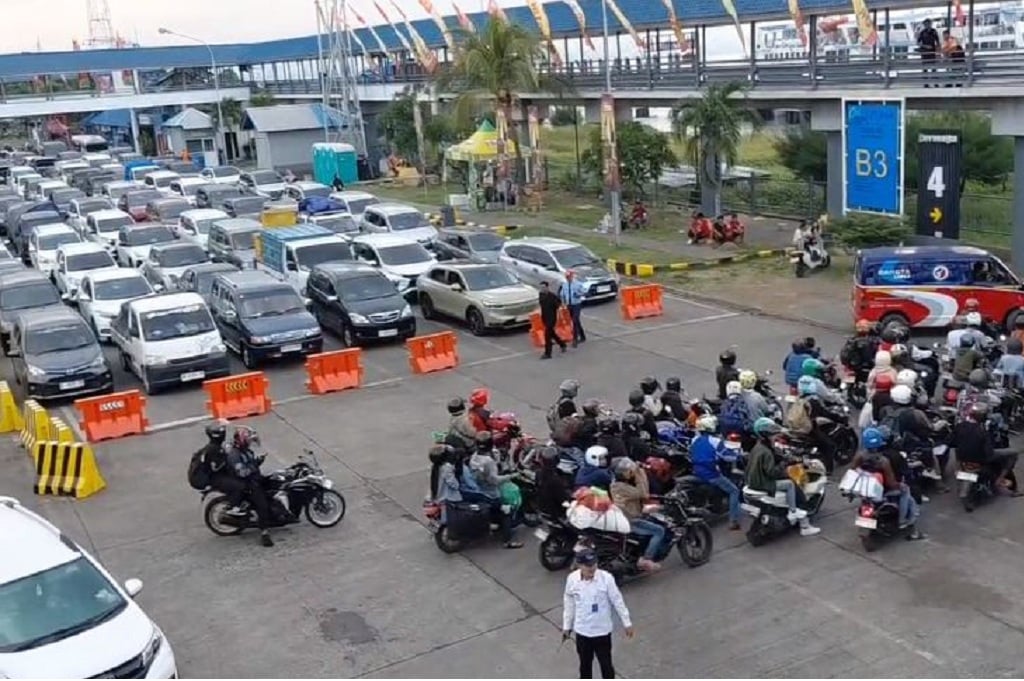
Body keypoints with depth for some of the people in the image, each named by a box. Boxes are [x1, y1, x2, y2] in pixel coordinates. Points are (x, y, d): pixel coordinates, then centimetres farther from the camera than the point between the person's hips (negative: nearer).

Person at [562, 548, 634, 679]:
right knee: (585, 664, 20)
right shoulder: (572, 579, -14)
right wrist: (566, 626, 8)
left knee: (606, 664, 12)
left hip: (602, 631, -2)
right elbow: (569, 604, 0)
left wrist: (627, 624, -1)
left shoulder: (606, 578, -21)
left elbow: (617, 601, -9)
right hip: (582, 631, 2)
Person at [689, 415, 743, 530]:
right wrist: (735, 452, 6)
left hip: (697, 474, 7)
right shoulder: (715, 441, -15)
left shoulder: (694, 441, 7)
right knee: (734, 491, 7)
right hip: (711, 475, -7)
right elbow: (729, 457, -13)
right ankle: (733, 521, 0)